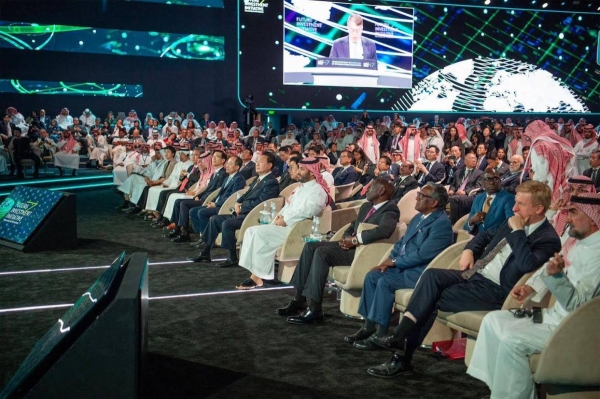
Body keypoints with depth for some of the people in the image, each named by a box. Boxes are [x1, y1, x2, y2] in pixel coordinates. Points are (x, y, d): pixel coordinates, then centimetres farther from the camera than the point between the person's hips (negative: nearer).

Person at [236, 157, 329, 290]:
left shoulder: (318, 191, -7)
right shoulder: (300, 188, 24)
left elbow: (307, 211, -23)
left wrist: (285, 220, -18)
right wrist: (280, 215, 3)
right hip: (284, 225, 9)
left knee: (259, 233, -24)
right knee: (251, 231, -9)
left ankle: (258, 276, -15)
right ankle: (256, 274, -15)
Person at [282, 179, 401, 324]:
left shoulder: (390, 210, -11)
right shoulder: (366, 206, 18)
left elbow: (384, 230, -31)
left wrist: (355, 240, -24)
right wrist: (347, 238, -1)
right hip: (351, 244, 10)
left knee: (322, 253, -27)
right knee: (310, 246, -4)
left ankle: (314, 309, -25)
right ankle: (299, 300, -3)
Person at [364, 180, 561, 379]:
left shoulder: (548, 239, -10)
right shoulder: (512, 222, 14)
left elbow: (527, 264, -30)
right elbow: (486, 235, 30)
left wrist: (518, 231, -20)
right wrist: (469, 249, 11)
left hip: (495, 290, -8)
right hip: (474, 273, 8)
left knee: (431, 300, -19)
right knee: (432, 275, -19)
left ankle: (403, 359, -10)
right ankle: (399, 337, -22)